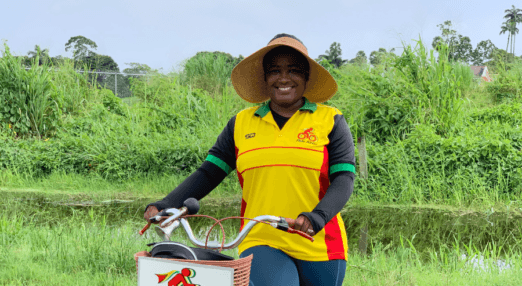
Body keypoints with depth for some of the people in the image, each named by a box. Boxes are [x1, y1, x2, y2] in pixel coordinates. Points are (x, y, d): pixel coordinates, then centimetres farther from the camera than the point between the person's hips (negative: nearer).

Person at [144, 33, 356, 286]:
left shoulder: (330, 121, 5)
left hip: (318, 247, 1)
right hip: (262, 244, 0)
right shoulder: (241, 123, 12)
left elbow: (343, 179, -4)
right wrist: (165, 205, -3)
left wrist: (317, 217, -23)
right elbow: (208, 173, 12)